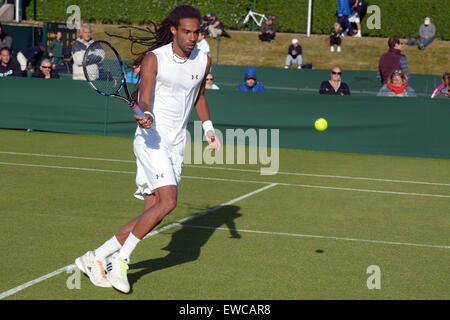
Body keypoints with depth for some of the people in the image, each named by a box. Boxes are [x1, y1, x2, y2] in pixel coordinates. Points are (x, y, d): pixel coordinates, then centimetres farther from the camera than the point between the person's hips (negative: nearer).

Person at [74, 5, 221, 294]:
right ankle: (121, 258, -9)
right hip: (151, 139, -6)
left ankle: (95, 258, 12)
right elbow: (144, 99, -20)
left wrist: (209, 128, 17)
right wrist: (146, 115, -41)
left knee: (154, 214, 1)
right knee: (168, 200, -24)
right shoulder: (154, 59, -9)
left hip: (176, 146, 6)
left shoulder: (204, 61, 8)